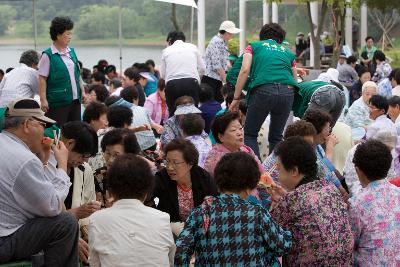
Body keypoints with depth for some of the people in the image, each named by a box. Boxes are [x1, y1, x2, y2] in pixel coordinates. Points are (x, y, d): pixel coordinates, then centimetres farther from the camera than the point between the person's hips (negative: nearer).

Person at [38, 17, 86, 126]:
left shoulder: (71, 52, 12)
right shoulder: (48, 55, -8)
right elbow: (42, 79, -10)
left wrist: (82, 91, 14)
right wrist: (43, 100, -15)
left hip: (75, 100, 7)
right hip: (58, 101, -7)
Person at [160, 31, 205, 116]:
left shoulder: (166, 50, 15)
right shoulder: (193, 47, 16)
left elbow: (162, 74, 13)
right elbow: (202, 68, 13)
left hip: (172, 84, 0)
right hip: (191, 82, 0)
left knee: (173, 112, 5)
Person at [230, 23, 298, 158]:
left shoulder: (254, 46, 19)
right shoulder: (288, 52, 26)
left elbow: (245, 71, 4)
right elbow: (295, 79, 20)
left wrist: (236, 98, 4)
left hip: (263, 90, -3)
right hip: (287, 91, 3)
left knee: (250, 134, 9)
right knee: (276, 137, 16)